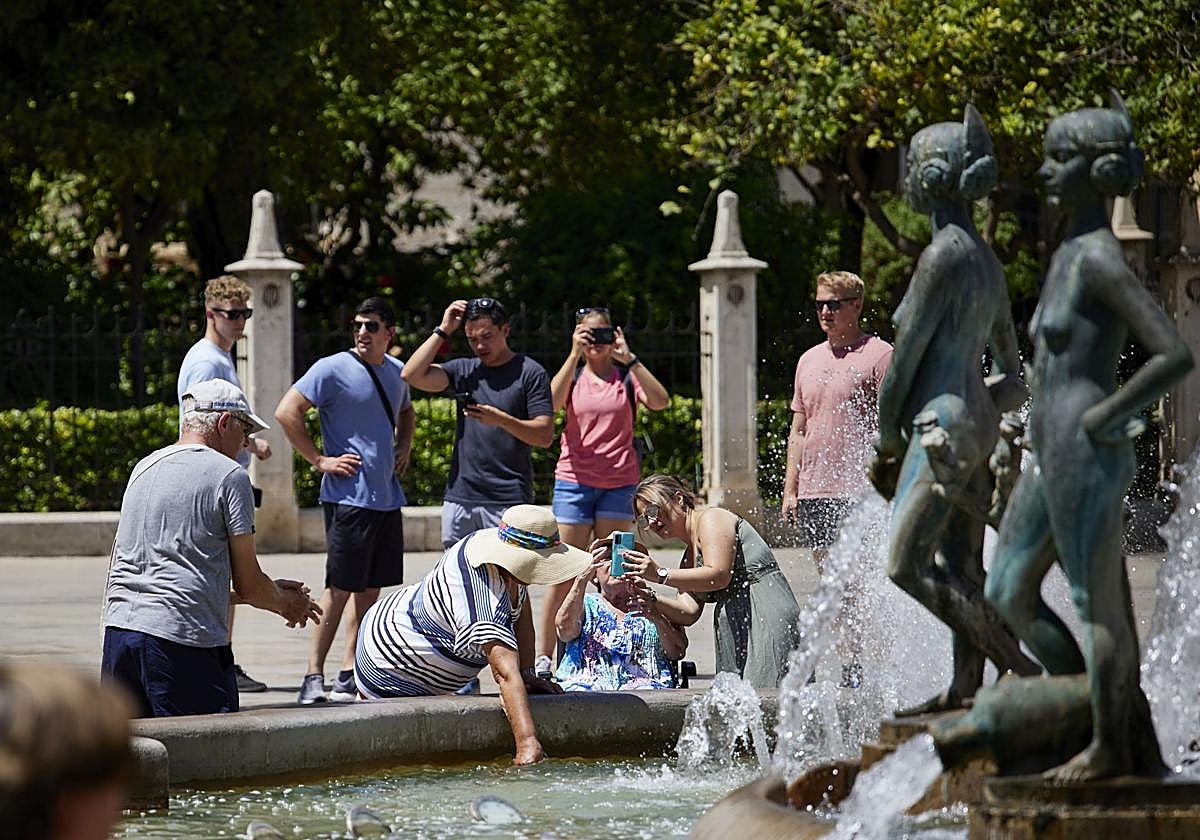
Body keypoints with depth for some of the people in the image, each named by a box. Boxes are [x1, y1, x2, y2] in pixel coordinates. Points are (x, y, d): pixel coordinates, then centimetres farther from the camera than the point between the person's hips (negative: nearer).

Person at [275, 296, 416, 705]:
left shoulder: (396, 372, 12)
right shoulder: (333, 369, -9)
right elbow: (286, 413, -14)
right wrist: (320, 460, -14)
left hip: (388, 498, 7)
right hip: (349, 497, -7)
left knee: (371, 588, 10)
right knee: (340, 589, -8)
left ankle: (349, 676, 17)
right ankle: (314, 677, -5)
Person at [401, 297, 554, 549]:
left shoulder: (530, 373, 1)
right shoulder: (464, 370, 14)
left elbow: (545, 436, -6)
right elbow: (412, 375, 1)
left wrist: (500, 420, -21)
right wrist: (443, 331, 3)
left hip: (508, 500, -5)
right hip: (459, 497, 5)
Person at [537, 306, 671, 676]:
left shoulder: (626, 375, 7)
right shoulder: (574, 375, 8)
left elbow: (659, 401, -11)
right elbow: (552, 401, -14)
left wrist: (629, 358, -15)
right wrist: (575, 354, -16)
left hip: (619, 483, 1)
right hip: (575, 482, -1)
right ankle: (544, 655, 0)